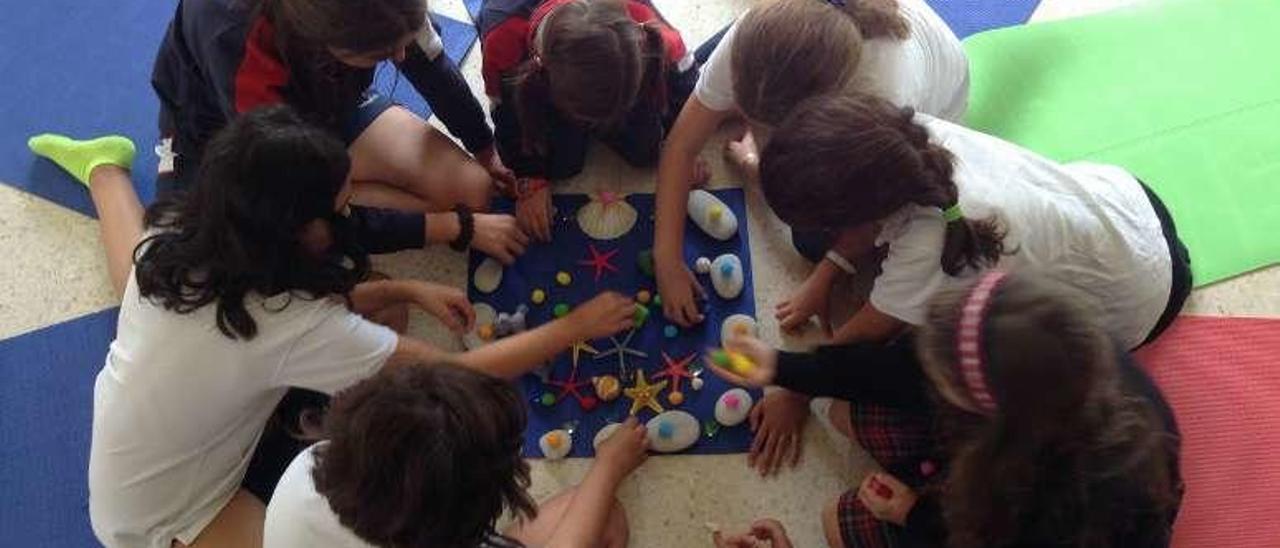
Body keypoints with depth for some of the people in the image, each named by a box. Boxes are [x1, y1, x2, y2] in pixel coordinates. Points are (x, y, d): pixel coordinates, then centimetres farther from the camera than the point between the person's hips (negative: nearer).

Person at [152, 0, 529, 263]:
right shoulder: (242, 53, -42)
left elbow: (433, 69, -7)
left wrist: (488, 153, 1)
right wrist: (461, 226, -28)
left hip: (327, 103, 5)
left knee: (472, 190, -11)